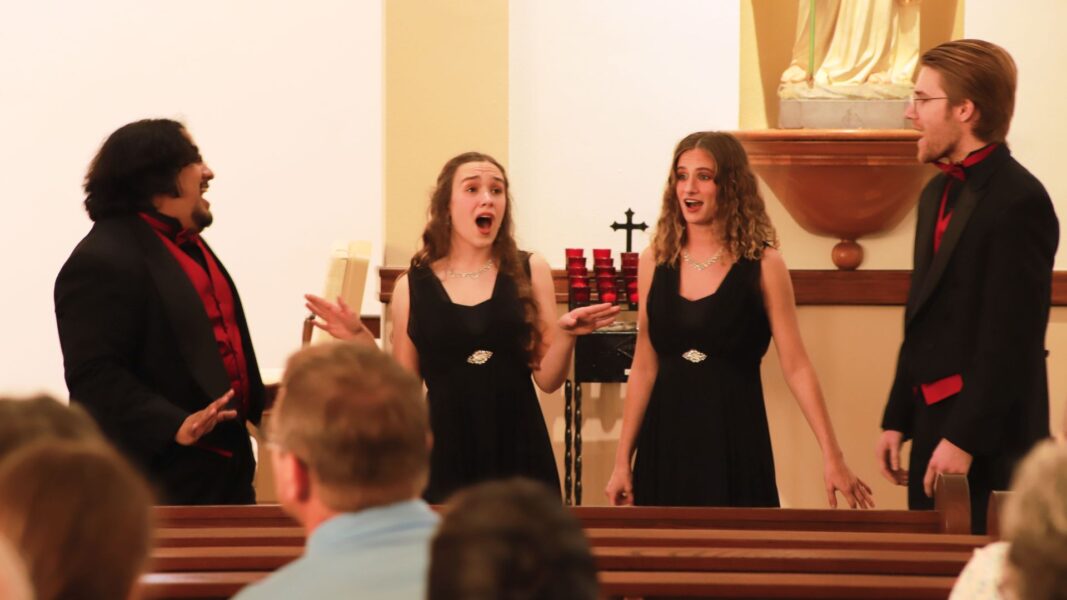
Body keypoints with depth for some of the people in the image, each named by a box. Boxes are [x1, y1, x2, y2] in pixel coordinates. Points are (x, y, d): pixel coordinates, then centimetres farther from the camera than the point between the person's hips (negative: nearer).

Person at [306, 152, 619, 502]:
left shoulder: (529, 272, 3)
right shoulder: (413, 286, 3)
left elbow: (548, 379, 2)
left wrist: (566, 335, -15)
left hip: (519, 454, 0)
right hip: (445, 457, 0)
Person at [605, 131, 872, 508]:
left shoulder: (762, 265, -4)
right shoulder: (655, 261, 5)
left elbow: (796, 367, -6)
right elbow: (644, 369, 9)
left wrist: (832, 456, -11)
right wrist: (622, 461, 7)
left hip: (734, 438, -3)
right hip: (666, 440, 3)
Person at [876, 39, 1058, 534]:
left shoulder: (1018, 201, -15)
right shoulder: (938, 192, 15)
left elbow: (1012, 337, -19)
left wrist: (965, 438, -19)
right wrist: (897, 420, 16)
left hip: (988, 442, -9)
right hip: (935, 426, 9)